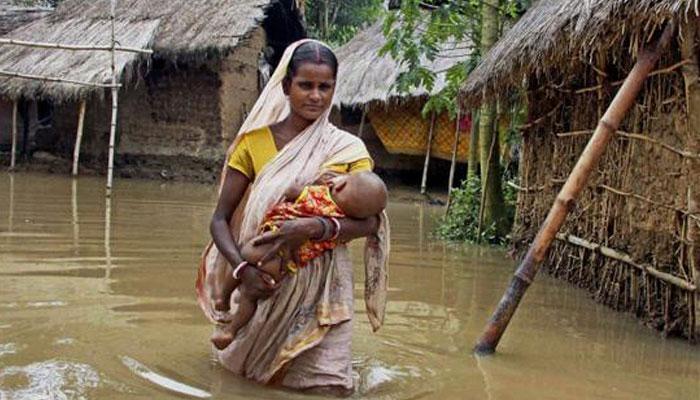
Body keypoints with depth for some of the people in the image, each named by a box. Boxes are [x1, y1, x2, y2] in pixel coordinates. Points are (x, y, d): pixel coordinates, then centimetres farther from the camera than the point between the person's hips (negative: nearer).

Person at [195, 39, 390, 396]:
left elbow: (369, 223, -12)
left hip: (322, 285, -1)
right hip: (265, 281, 1)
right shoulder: (255, 141, -3)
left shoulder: (348, 149, -4)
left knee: (329, 384, -3)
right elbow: (220, 219, -2)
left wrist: (314, 227, -29)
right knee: (245, 370, 12)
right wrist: (242, 267, -20)